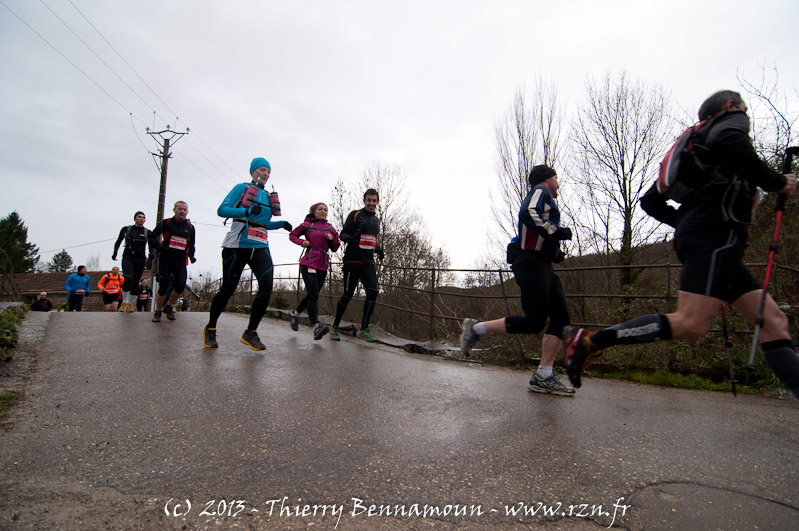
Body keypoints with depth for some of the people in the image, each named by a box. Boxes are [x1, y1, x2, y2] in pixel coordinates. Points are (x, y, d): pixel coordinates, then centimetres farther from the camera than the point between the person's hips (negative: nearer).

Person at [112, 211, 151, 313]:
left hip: (140, 259, 1)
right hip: (127, 257, -1)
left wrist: (151, 253, -15)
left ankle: (130, 303, 20)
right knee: (127, 279, -17)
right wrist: (115, 253, 5)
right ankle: (124, 303, -1)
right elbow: (118, 242, 17)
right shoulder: (126, 229, 8)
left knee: (135, 282, 4)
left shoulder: (147, 233, 6)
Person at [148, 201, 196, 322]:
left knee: (181, 287, -10)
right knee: (163, 287, -5)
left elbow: (191, 245, 24)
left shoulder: (190, 227, 13)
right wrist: (157, 246, -13)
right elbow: (152, 236, 6)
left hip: (180, 262, 3)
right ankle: (158, 311, 16)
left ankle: (168, 307, 16)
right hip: (165, 260, -2)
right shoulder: (166, 223, 4)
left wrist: (191, 256, 7)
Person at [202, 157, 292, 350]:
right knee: (228, 289, 2)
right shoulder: (242, 188, 3)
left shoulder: (268, 196, 19)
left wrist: (281, 224, 9)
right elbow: (222, 210, -8)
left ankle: (250, 332, -2)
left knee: (266, 286, -15)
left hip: (260, 248, 5)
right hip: (237, 246, -4)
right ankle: (210, 329, 25)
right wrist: (247, 211, -22)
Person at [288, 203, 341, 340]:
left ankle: (295, 313, 38)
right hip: (309, 263, -5)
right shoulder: (307, 225, 4)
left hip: (323, 265, 5)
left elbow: (335, 249, 14)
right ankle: (316, 327, -23)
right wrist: (301, 242, -5)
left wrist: (333, 238, -6)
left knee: (312, 295, 13)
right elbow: (292, 235, 14)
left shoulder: (330, 228, 14)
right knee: (313, 294, -17)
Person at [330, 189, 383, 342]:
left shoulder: (376, 220, 19)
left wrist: (378, 249, 10)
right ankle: (335, 327, 16)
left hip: (368, 262, 5)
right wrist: (350, 238, -25)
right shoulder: (355, 215, 0)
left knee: (373, 292, -11)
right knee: (348, 295, -2)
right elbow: (343, 234, -4)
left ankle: (363, 329, -3)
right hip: (353, 260, -5)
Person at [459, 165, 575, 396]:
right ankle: (476, 328, -4)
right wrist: (556, 231, -19)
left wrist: (555, 253, 15)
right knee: (533, 322, -15)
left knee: (561, 319, 1)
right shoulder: (540, 191, 1)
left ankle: (543, 377, -1)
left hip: (543, 267, 10)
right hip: (531, 263, -10)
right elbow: (527, 214, -22)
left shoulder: (544, 199, 29)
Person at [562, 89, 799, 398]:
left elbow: (651, 201, 27)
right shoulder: (732, 120, 10)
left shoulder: (695, 150, 32)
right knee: (690, 324, -21)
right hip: (715, 236, -10)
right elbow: (729, 143, -18)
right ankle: (591, 341, -23)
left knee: (773, 320, 7)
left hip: (696, 236, 10)